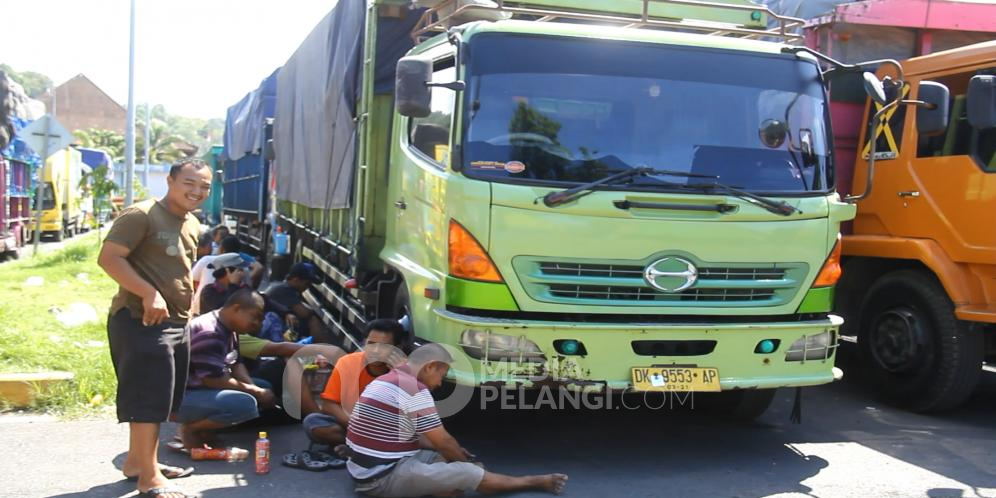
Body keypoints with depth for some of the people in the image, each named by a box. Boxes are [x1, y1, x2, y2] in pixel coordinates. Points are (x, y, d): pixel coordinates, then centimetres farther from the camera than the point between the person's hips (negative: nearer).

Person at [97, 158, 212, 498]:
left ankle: (137, 460, 30)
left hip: (176, 323, 9)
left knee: (159, 399, 16)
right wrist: (149, 294, -27)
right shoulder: (141, 215, -14)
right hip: (141, 320, -9)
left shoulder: (192, 225, 14)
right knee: (148, 398, -6)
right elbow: (109, 258, -21)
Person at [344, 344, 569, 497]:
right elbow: (443, 441, -9)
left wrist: (456, 454, 20)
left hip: (364, 471, 10)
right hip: (384, 476, -10)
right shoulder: (414, 389, -17)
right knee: (467, 473, -8)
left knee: (443, 456, 18)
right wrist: (465, 460, 12)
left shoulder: (386, 380, 14)